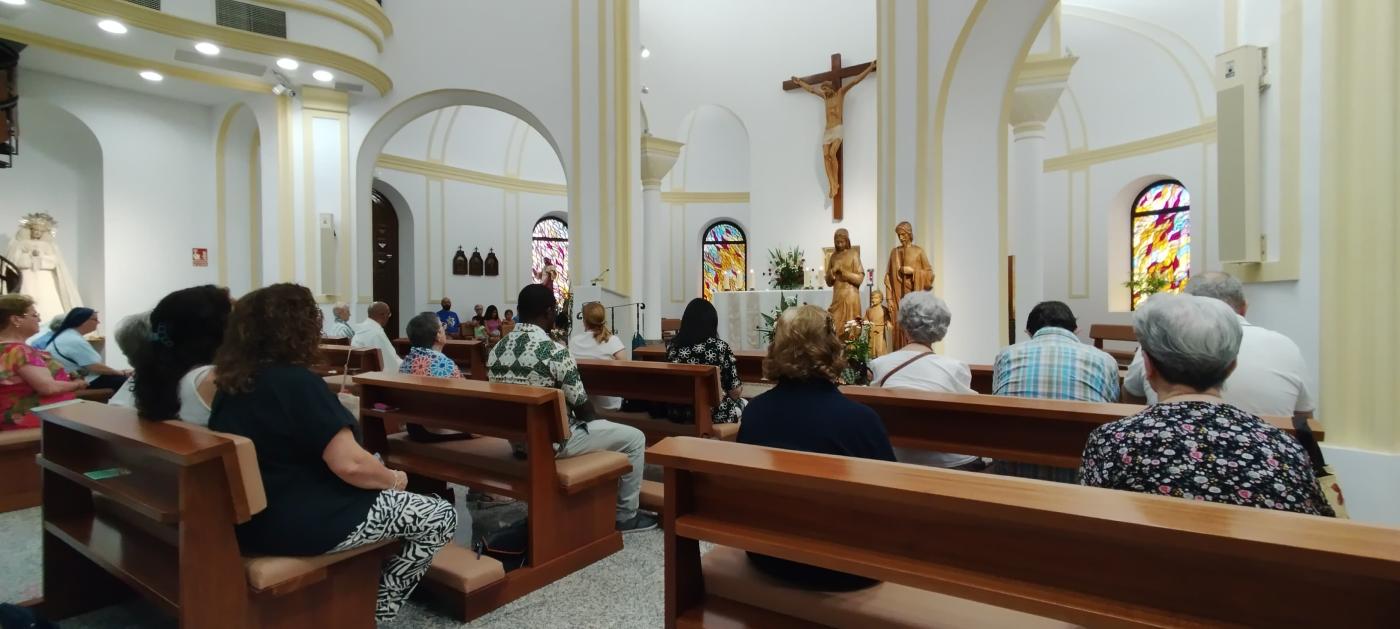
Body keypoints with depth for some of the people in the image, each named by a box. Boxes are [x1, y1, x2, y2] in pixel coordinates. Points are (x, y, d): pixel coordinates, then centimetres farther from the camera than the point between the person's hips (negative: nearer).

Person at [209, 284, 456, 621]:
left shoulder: (231, 383, 4)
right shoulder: (297, 382, -24)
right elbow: (350, 464, -28)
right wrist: (393, 478, -10)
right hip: (299, 523, -10)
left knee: (380, 493, 28)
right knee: (441, 517, -3)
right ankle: (376, 608, 10)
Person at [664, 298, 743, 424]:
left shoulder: (673, 348, -4)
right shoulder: (720, 347, -14)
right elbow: (734, 392, -10)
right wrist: (740, 389, 14)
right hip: (713, 414, -4)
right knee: (742, 403, 30)